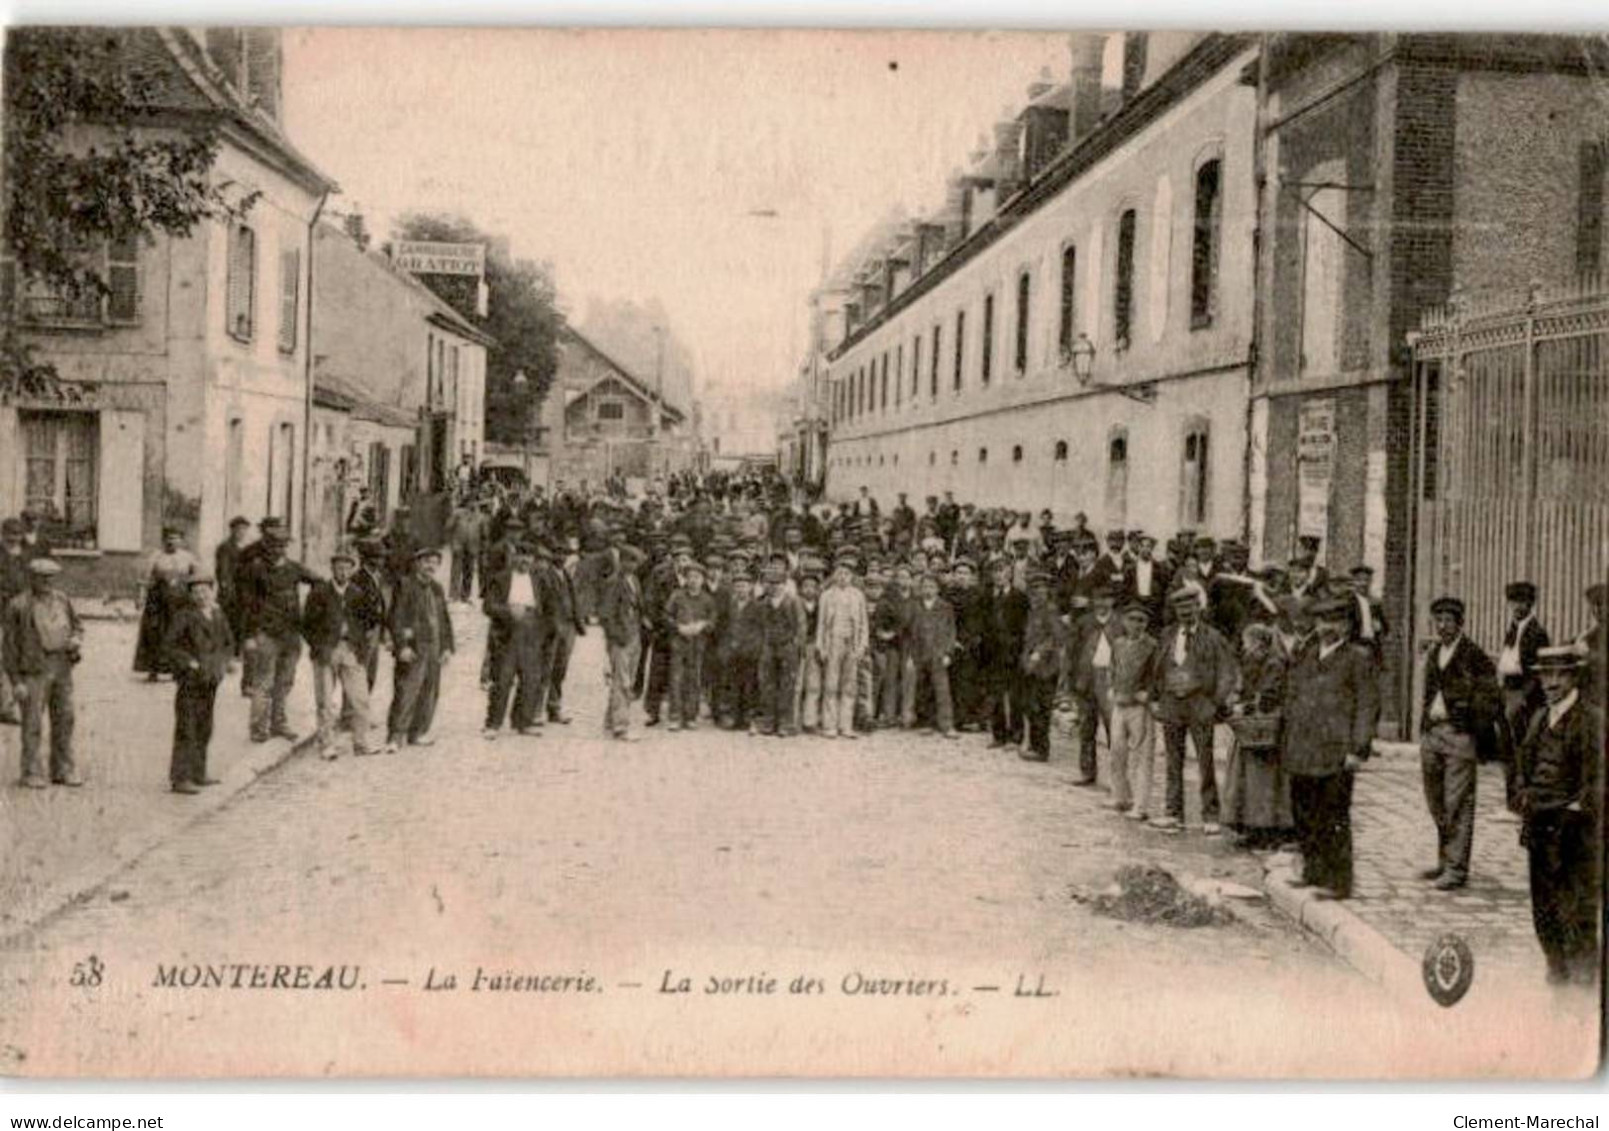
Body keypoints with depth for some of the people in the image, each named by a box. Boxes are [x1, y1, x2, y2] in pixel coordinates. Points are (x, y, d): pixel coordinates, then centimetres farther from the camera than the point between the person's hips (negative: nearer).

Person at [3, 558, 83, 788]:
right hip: (34, 670, -5)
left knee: (64, 720, 8)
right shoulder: (18, 606, -7)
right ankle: (32, 773, 7)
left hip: (62, 667, 5)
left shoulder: (61, 600, 8)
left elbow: (77, 627, 19)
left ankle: (63, 770, 17)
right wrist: (16, 681, -9)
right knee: (33, 723, -1)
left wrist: (76, 641, -6)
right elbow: (11, 644, -6)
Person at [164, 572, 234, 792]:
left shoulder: (219, 615, 9)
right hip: (190, 678, -7)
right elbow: (171, 643, -11)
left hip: (210, 678, 7)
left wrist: (228, 659, 5)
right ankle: (179, 778, -9)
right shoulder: (185, 615, -10)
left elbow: (228, 641, 22)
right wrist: (189, 662, -19)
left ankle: (197, 774, 25)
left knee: (204, 727, 14)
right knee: (186, 729, -9)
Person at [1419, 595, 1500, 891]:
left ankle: (1457, 869, -2)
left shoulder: (1474, 656, -7)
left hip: (1459, 735, -7)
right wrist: (1425, 728, 14)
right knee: (1436, 803, 12)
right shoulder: (1433, 652, 14)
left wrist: (1475, 730, -10)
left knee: (1457, 804, -5)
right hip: (1431, 732, 7)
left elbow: (1488, 700, -8)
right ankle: (1445, 860, 23)